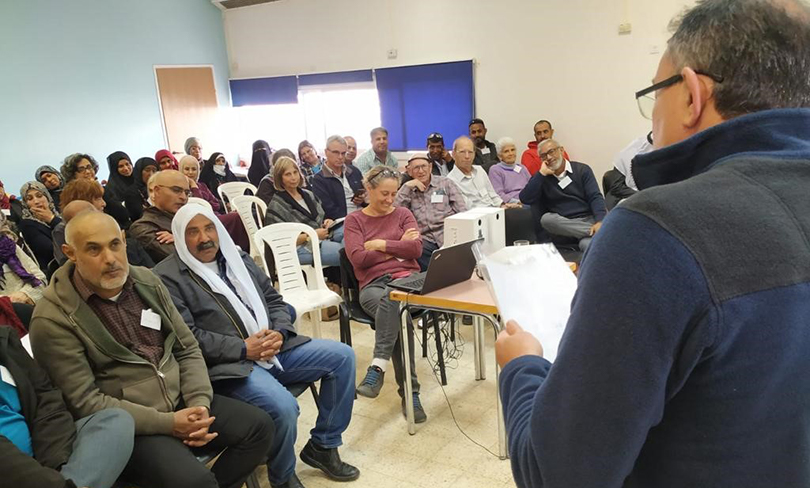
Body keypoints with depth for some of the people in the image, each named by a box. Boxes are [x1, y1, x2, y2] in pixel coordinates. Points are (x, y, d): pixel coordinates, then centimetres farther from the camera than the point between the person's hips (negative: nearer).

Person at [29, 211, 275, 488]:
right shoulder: (53, 319, -13)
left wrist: (199, 403, -9)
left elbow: (187, 349, 8)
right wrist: (168, 423, -20)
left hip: (180, 402, 6)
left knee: (258, 426, -4)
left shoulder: (146, 281, 4)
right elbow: (85, 402, -16)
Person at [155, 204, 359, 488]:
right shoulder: (168, 277, -4)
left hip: (274, 349, 7)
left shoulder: (238, 258, 16)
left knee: (342, 356, -4)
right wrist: (243, 348, -18)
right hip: (229, 365, -7)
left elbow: (274, 301, 17)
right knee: (283, 406, -31)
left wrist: (279, 333, -5)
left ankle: (322, 446, 9)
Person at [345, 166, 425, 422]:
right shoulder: (354, 220, 14)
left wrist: (381, 244, -3)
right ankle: (410, 392, -33)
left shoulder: (403, 214, 19)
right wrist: (398, 246, 1)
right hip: (372, 285, -1)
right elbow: (358, 258, -3)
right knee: (399, 313, -35)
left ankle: (378, 367, -38)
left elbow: (416, 249, 2)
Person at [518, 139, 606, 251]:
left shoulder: (582, 170, 10)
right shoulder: (541, 178, 13)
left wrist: (599, 221, -20)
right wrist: (542, 173, -5)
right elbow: (525, 199, -3)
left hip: (589, 219, -5)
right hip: (564, 224, 5)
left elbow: (595, 197, -1)